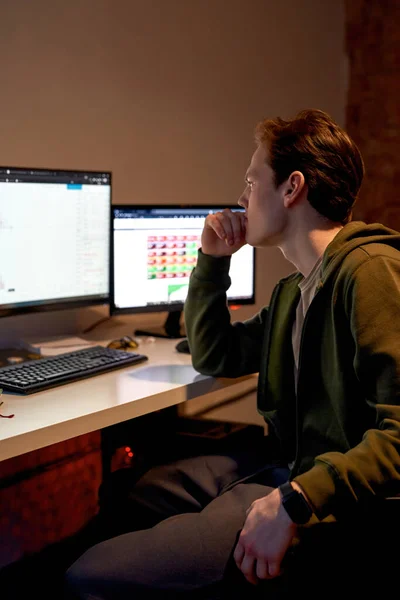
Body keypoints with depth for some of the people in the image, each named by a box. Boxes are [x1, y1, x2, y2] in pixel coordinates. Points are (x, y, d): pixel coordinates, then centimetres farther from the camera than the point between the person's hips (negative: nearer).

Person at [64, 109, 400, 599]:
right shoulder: (294, 289, 16)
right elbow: (213, 357, 26)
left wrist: (294, 501, -31)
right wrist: (212, 261, 16)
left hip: (337, 504, -10)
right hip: (284, 467, 10)